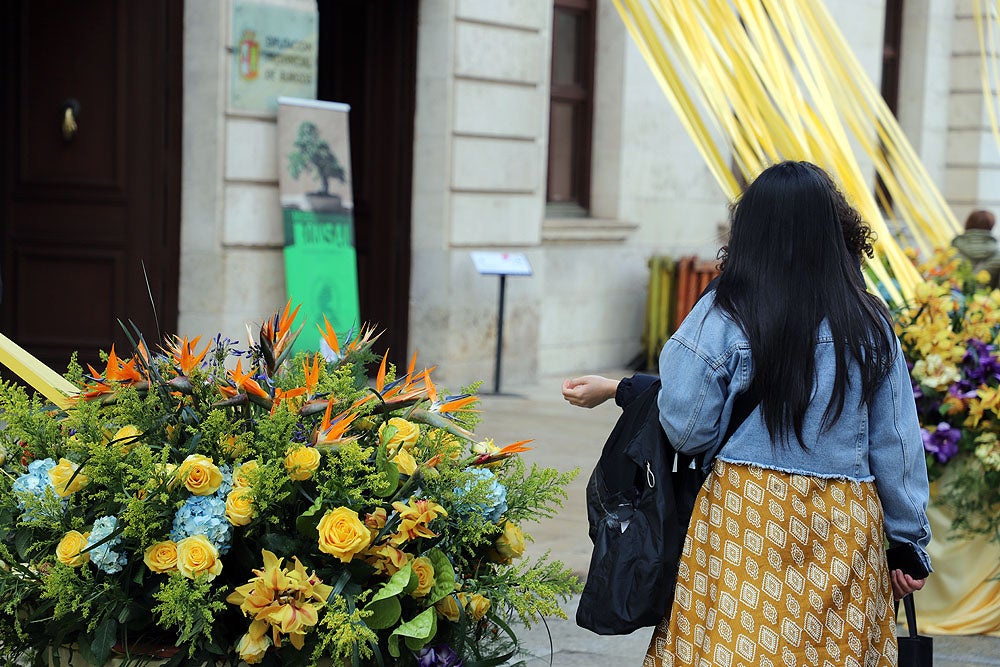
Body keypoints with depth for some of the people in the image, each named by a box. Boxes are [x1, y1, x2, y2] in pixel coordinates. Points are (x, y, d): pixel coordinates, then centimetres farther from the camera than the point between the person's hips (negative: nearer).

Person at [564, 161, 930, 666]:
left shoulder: (722, 316, -6)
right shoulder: (870, 325, 2)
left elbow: (688, 431, -6)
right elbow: (896, 444, 5)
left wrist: (616, 389, 10)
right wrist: (910, 544, 15)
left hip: (744, 517, -2)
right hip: (844, 530, 2)